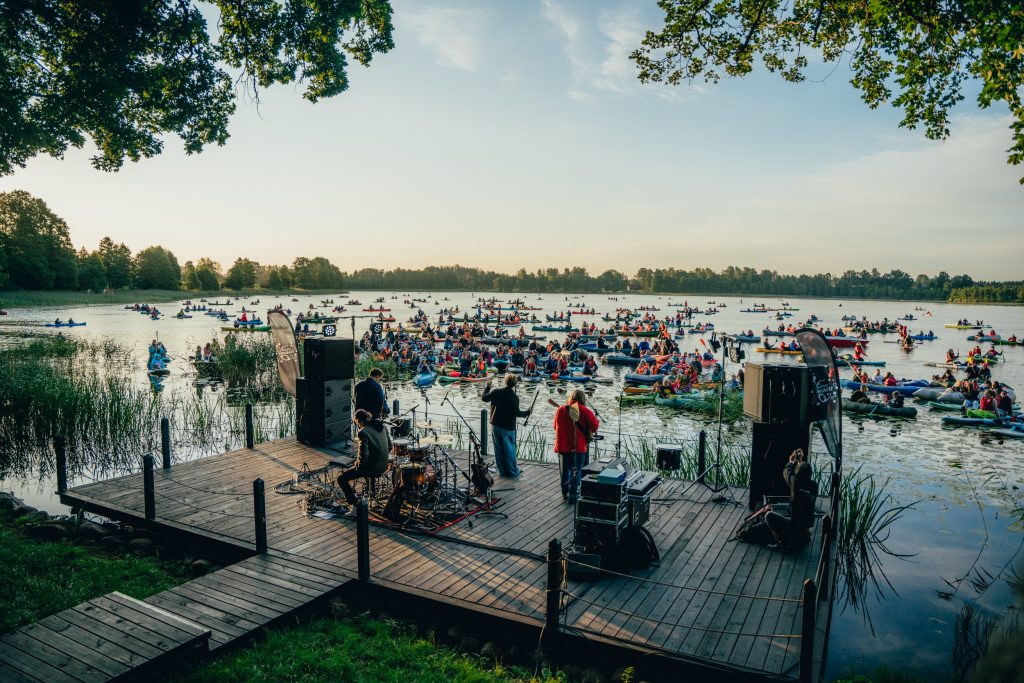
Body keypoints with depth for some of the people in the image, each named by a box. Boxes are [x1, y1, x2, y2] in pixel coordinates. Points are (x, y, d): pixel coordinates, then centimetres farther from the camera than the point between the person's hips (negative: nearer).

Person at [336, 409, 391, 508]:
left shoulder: (363, 432, -19)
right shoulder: (383, 426, 4)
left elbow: (363, 454, -23)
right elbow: (389, 446, 11)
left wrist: (359, 466, -7)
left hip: (372, 467, -8)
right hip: (383, 466, 8)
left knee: (341, 479, 3)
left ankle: (355, 505, -1)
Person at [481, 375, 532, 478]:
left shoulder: (496, 392, -5)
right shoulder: (514, 397, -12)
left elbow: (484, 398, 7)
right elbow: (517, 413, -11)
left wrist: (487, 387, 21)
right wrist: (527, 412, 7)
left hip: (495, 425, 3)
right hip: (508, 427, -3)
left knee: (498, 449, 11)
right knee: (509, 449, 8)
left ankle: (502, 471, 17)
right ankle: (512, 471, 14)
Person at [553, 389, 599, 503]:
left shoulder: (560, 409, 2)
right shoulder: (584, 411, -7)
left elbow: (556, 426, 12)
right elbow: (595, 425, -12)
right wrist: (589, 431, 7)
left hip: (563, 445, 3)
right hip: (579, 446, -3)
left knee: (564, 470, 16)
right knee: (576, 472, 6)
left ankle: (565, 494, 26)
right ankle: (572, 496, 6)